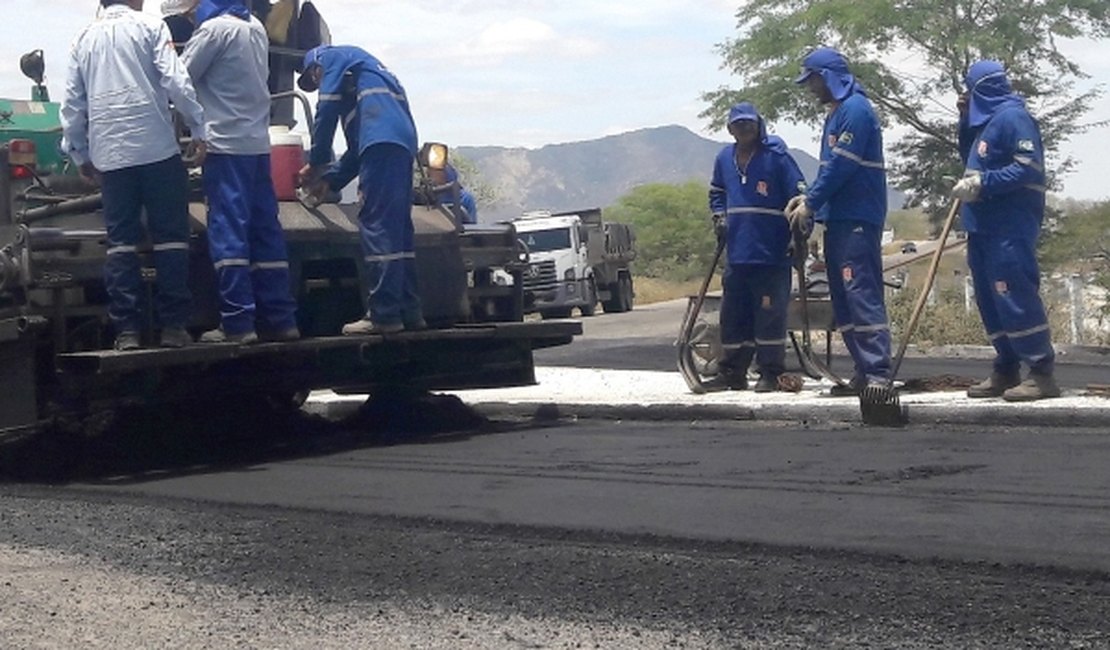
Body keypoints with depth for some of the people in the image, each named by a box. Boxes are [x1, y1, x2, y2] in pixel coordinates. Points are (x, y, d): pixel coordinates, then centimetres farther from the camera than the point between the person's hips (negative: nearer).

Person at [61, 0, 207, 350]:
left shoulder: (85, 38, 14)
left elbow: (72, 104, 14)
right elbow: (177, 82, -8)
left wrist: (80, 154, 23)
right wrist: (199, 128, 1)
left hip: (110, 154, 4)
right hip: (157, 148, -4)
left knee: (120, 240, 5)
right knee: (170, 236, 2)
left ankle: (126, 329, 0)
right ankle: (173, 325, -1)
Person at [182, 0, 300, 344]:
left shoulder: (215, 29, -10)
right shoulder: (256, 28, 12)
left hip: (226, 145, -7)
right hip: (257, 144, 7)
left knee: (228, 232, -7)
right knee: (265, 230, 8)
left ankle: (237, 323, -10)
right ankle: (280, 319, 9)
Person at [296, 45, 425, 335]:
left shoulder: (330, 57, 14)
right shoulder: (362, 65, 38)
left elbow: (327, 110, 3)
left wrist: (316, 163, 11)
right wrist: (331, 179, 28)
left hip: (382, 136, -9)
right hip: (404, 140, 9)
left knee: (376, 225, -11)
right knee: (398, 227, 11)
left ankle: (384, 315, -15)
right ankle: (408, 311, 11)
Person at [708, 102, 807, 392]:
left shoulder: (776, 156, -6)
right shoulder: (724, 159, 11)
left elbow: (800, 195, -6)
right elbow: (716, 193, 29)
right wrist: (719, 216, 10)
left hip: (772, 255, -6)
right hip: (737, 254, 6)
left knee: (770, 314, -5)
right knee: (733, 316, 9)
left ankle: (770, 373, 1)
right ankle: (732, 371, 20)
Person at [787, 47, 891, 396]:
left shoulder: (855, 109, -12)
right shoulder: (837, 111, 19)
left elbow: (841, 166, -18)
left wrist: (812, 203, -11)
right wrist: (808, 196, 7)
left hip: (857, 219, -10)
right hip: (840, 218, 10)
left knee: (861, 293, -14)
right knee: (843, 299, 10)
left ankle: (878, 373, -16)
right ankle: (864, 370, 13)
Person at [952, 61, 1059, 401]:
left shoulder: (1013, 117, -12)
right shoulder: (986, 121, 18)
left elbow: (1030, 167, -20)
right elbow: (971, 159, 29)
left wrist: (983, 183, -21)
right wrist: (966, 120, 18)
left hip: (1009, 229, -10)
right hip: (984, 228, 10)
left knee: (1015, 298, -12)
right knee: (990, 302, 12)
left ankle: (1042, 373, -11)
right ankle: (1006, 370, 18)